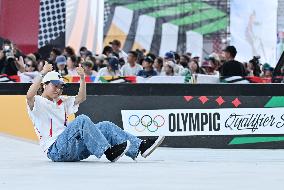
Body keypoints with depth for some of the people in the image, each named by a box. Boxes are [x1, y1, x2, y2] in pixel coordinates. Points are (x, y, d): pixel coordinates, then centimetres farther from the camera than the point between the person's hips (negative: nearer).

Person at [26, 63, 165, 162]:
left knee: (105, 126, -4)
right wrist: (43, 74, -26)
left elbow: (81, 98, 28)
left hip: (74, 147, 8)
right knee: (82, 120, -29)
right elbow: (29, 96, -21)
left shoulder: (61, 102, 27)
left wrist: (82, 78, 14)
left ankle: (139, 147, -13)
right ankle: (108, 151, -36)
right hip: (55, 149, -8)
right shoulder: (38, 103, 2)